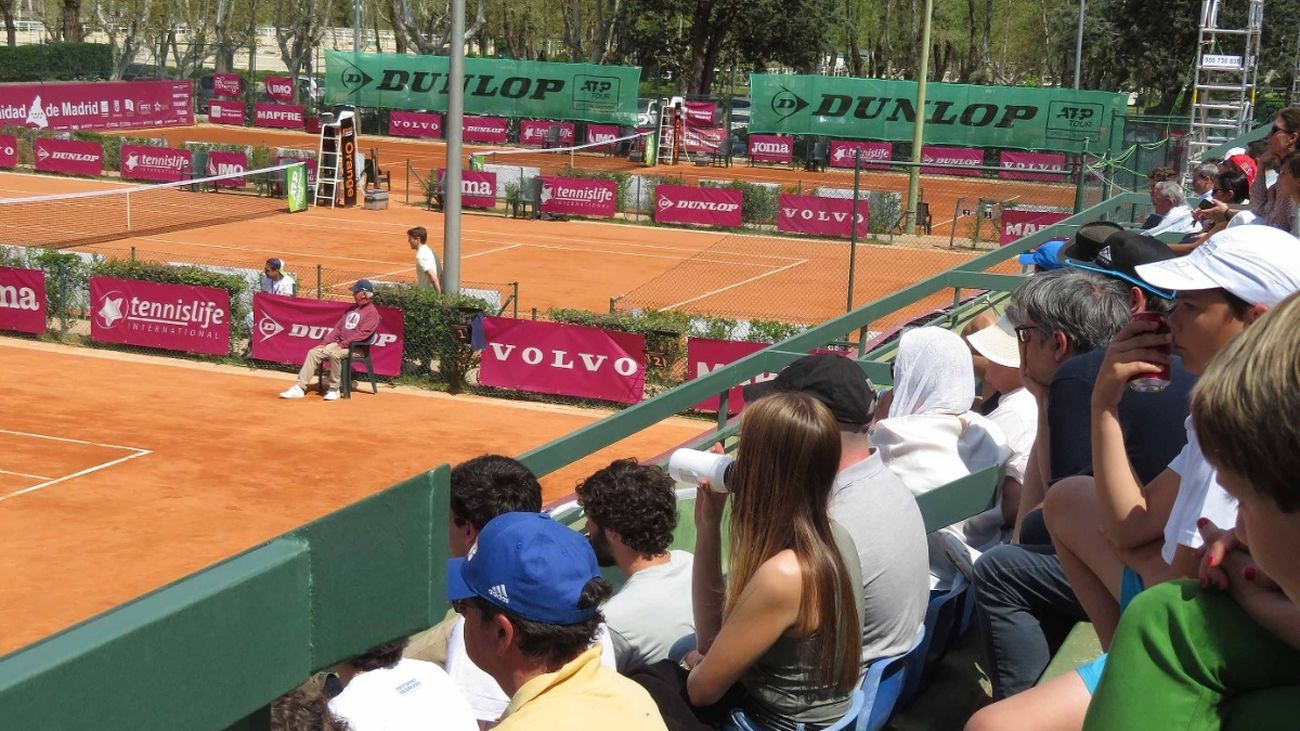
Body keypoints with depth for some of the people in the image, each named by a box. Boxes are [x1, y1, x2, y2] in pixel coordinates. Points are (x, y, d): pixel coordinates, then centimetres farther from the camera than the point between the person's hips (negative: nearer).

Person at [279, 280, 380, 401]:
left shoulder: (372, 312, -8)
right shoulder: (352, 308, 19)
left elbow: (363, 333, -19)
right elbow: (337, 327, 18)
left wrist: (343, 344, -23)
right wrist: (325, 343, 6)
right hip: (338, 344, 8)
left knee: (334, 354, -36)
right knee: (313, 353, -7)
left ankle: (333, 389, -22)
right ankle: (300, 388, -12)